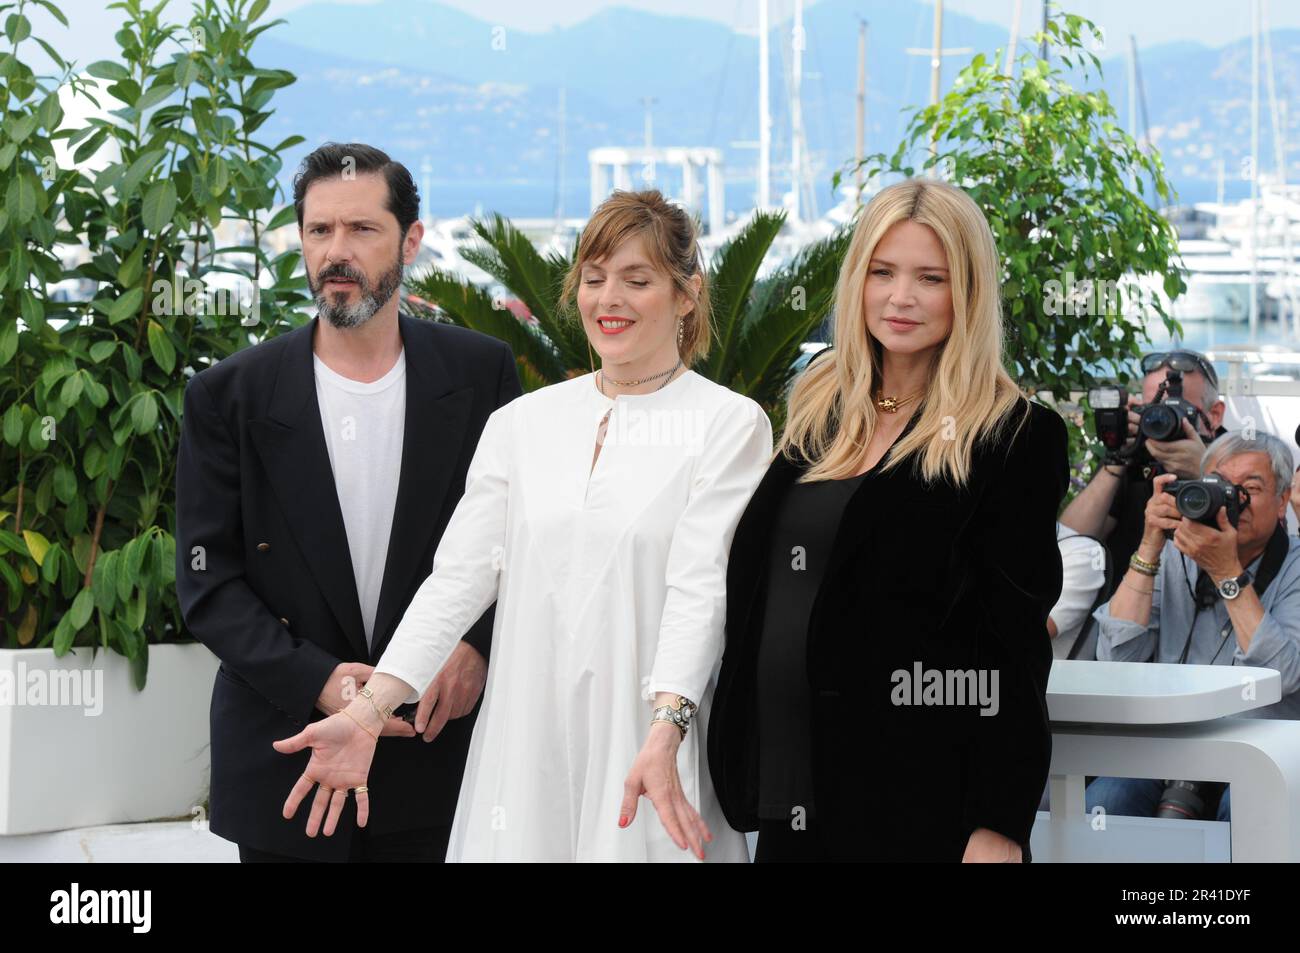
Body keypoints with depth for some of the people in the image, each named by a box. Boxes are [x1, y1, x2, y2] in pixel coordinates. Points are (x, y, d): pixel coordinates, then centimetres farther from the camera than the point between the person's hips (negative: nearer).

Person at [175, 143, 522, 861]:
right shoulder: (227, 396, -4)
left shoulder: (481, 372, 0)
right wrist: (316, 681, -17)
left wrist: (479, 644, -12)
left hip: (438, 759, 1)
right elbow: (207, 581, -5)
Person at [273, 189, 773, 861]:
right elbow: (460, 575, 4)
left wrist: (664, 733, -26)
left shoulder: (730, 423, 0)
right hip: (525, 748, 3)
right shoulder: (521, 423, 11)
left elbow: (701, 584, -11)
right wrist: (366, 714, -9)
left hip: (651, 752, -3)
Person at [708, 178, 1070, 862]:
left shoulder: (1014, 436, -7)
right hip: (793, 783, 6)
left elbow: (1015, 644, -10)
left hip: (923, 801, -5)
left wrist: (999, 827, -15)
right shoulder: (819, 408, 11)